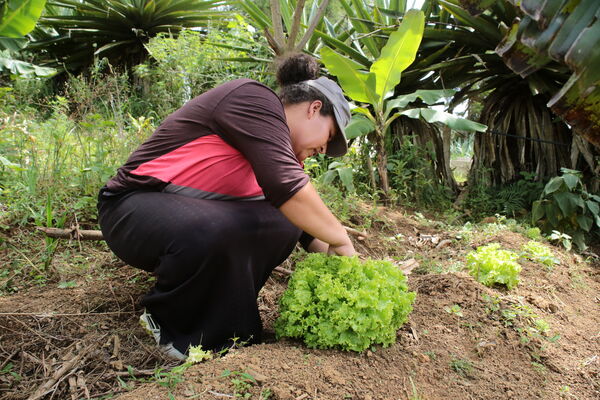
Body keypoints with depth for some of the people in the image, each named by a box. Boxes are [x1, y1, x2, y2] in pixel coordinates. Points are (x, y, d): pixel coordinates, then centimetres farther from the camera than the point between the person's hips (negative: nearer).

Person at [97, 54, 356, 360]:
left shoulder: (278, 145, 11)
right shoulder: (254, 99, -17)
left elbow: (307, 216, 13)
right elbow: (286, 186, -28)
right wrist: (340, 240, -19)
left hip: (193, 210, 9)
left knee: (285, 224, -6)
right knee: (212, 230, -37)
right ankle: (171, 326, -8)